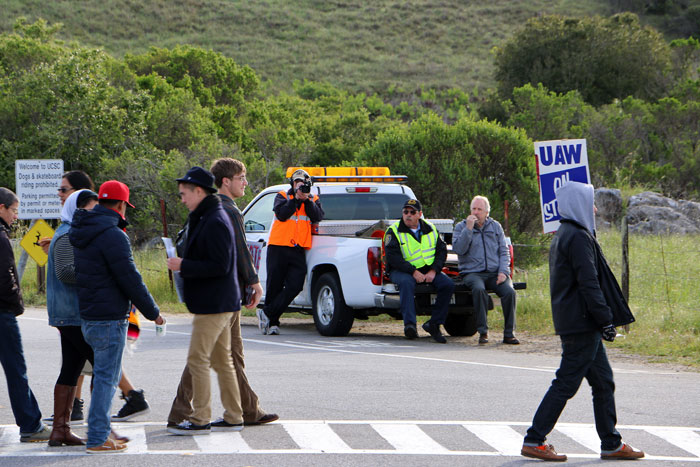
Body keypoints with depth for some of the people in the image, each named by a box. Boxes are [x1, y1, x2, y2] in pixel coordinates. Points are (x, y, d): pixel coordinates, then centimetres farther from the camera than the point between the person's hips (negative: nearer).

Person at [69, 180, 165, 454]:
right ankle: (97, 440, -4)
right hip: (110, 318, -9)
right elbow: (130, 279, -17)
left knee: (104, 374, 19)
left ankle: (102, 429, 24)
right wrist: (152, 312, -6)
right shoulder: (113, 236, -17)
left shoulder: (82, 234, 12)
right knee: (106, 377, -5)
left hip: (87, 316, 9)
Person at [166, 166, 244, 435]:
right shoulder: (205, 218, 15)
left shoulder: (214, 223, -18)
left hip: (213, 305, -11)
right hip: (218, 303, 11)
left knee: (197, 360, -7)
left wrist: (183, 266, -19)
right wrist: (184, 264, 10)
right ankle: (233, 418, 18)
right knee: (221, 361, 14)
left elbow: (220, 265, -24)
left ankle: (200, 420, -4)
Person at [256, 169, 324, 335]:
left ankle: (267, 314, -4)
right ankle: (273, 322, 12)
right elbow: (281, 214, -11)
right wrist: (296, 198, -12)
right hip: (278, 247, -2)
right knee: (274, 287, 1)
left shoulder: (313, 200, 16)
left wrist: (307, 199, -10)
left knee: (295, 286, -12)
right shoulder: (282, 197, 8)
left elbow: (317, 217, -3)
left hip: (298, 251, 2)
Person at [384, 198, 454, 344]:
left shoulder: (430, 229, 10)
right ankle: (410, 325, -46)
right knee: (407, 283, -38)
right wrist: (413, 272, -24)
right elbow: (392, 256, -15)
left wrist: (433, 271, -11)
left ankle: (434, 324, -12)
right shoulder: (394, 231, -3)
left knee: (448, 284, -19)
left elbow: (441, 251, 7)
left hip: (429, 270, 4)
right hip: (401, 270, -4)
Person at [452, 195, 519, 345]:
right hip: (472, 273, -2)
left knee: (509, 291, -26)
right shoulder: (461, 227, 8)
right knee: (479, 289, -36)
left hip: (495, 273, 2)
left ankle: (508, 334, -18)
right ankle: (483, 332, -29)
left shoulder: (495, 226, 16)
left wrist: (503, 271, -3)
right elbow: (458, 249, -8)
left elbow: (504, 252, 13)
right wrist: (469, 229, -14)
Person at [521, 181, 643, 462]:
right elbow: (589, 284, -21)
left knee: (603, 382, 13)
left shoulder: (563, 235, 16)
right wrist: (606, 320, -18)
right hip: (582, 324, -10)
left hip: (570, 321, 10)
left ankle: (611, 444, 17)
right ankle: (534, 441, -2)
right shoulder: (578, 238, -16)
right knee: (566, 383, -6)